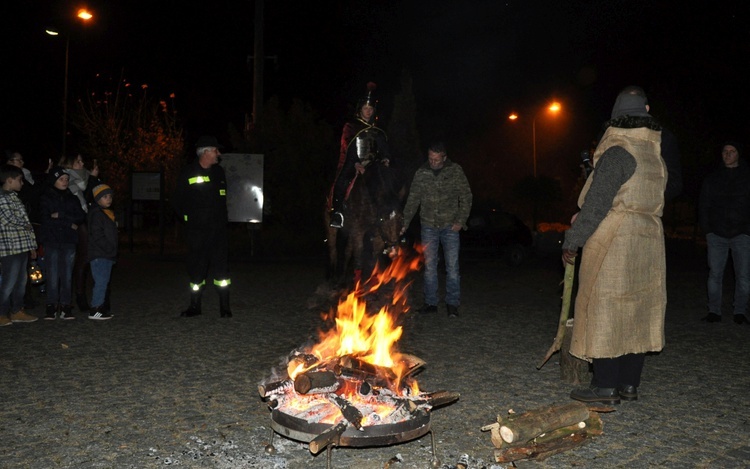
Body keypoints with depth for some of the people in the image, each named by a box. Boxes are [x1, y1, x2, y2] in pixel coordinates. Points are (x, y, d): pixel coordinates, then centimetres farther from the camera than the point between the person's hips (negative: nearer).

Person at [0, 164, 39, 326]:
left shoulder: (15, 197, 18)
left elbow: (26, 222, 18)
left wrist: (32, 245, 18)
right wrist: (26, 226, 2)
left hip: (22, 247, 9)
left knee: (21, 281, 13)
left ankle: (17, 311, 22)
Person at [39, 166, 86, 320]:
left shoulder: (72, 198, 13)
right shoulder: (46, 198, 3)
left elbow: (81, 217, 0)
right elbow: (47, 220, -9)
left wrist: (61, 215, -10)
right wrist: (70, 223, -9)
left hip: (69, 241, 3)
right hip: (51, 240, -2)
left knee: (67, 275, 2)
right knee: (53, 275, -5)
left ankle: (66, 306, 6)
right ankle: (52, 306, 3)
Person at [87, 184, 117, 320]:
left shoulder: (108, 213, 20)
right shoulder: (96, 213, -10)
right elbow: (97, 235, -18)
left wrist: (113, 252, 17)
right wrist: (109, 249, -17)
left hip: (107, 255, 10)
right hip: (99, 255, -10)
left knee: (104, 282, 12)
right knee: (101, 281, -11)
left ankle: (102, 308, 18)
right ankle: (95, 310, -8)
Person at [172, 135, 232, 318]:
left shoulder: (219, 171, 9)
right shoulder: (187, 173, -3)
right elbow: (178, 201, 6)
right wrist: (188, 218, 5)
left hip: (218, 229, 2)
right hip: (196, 231, -2)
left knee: (221, 267, -3)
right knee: (196, 268, 6)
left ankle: (225, 307, 5)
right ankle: (194, 306, 20)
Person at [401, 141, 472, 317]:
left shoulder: (455, 171, -2)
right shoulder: (421, 173, 2)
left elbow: (466, 197, 1)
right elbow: (413, 200, 5)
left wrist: (461, 220, -7)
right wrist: (405, 223, -2)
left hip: (450, 226, -2)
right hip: (429, 226, 2)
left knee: (452, 266, -1)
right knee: (429, 266, 4)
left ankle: (452, 304, 8)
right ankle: (430, 303, 14)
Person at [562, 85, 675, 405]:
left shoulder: (617, 153, -13)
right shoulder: (655, 154, 11)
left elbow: (596, 204, -17)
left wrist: (572, 241, -9)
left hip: (613, 246, -8)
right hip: (647, 243, 8)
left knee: (604, 312, -1)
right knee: (637, 312, 11)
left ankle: (606, 386, 3)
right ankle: (629, 384, 18)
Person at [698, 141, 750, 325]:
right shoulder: (712, 179, 13)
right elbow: (703, 205, 14)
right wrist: (707, 230, 5)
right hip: (717, 234, 1)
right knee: (715, 274, 0)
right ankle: (714, 311, 6)